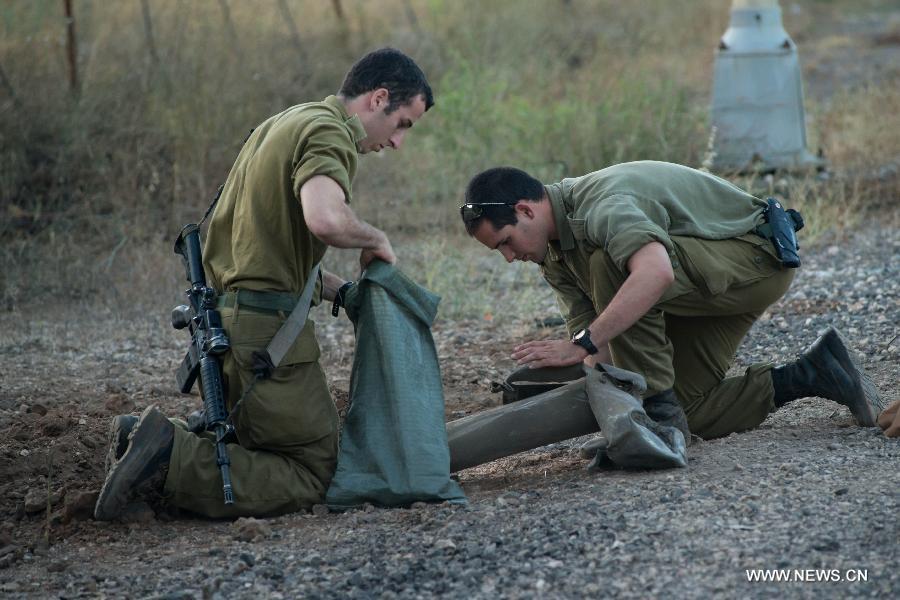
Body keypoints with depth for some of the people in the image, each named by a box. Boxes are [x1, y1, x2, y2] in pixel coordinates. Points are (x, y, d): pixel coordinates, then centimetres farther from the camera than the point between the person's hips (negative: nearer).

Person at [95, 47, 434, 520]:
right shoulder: (328, 132, -11)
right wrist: (374, 239, -11)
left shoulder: (288, 123, 21)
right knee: (313, 476, -4)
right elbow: (325, 219, -32)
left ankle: (141, 439, 2)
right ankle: (170, 459, -17)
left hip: (225, 315, 10)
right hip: (265, 323, -10)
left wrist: (340, 290, 17)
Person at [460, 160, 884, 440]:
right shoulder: (555, 258, 0)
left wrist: (581, 345, -49)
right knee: (691, 411, 3)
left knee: (611, 265, -32)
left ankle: (657, 406, -24)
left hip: (755, 255, -10)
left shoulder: (601, 205, -31)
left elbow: (656, 274, -51)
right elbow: (592, 338, -3)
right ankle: (809, 375, 11)